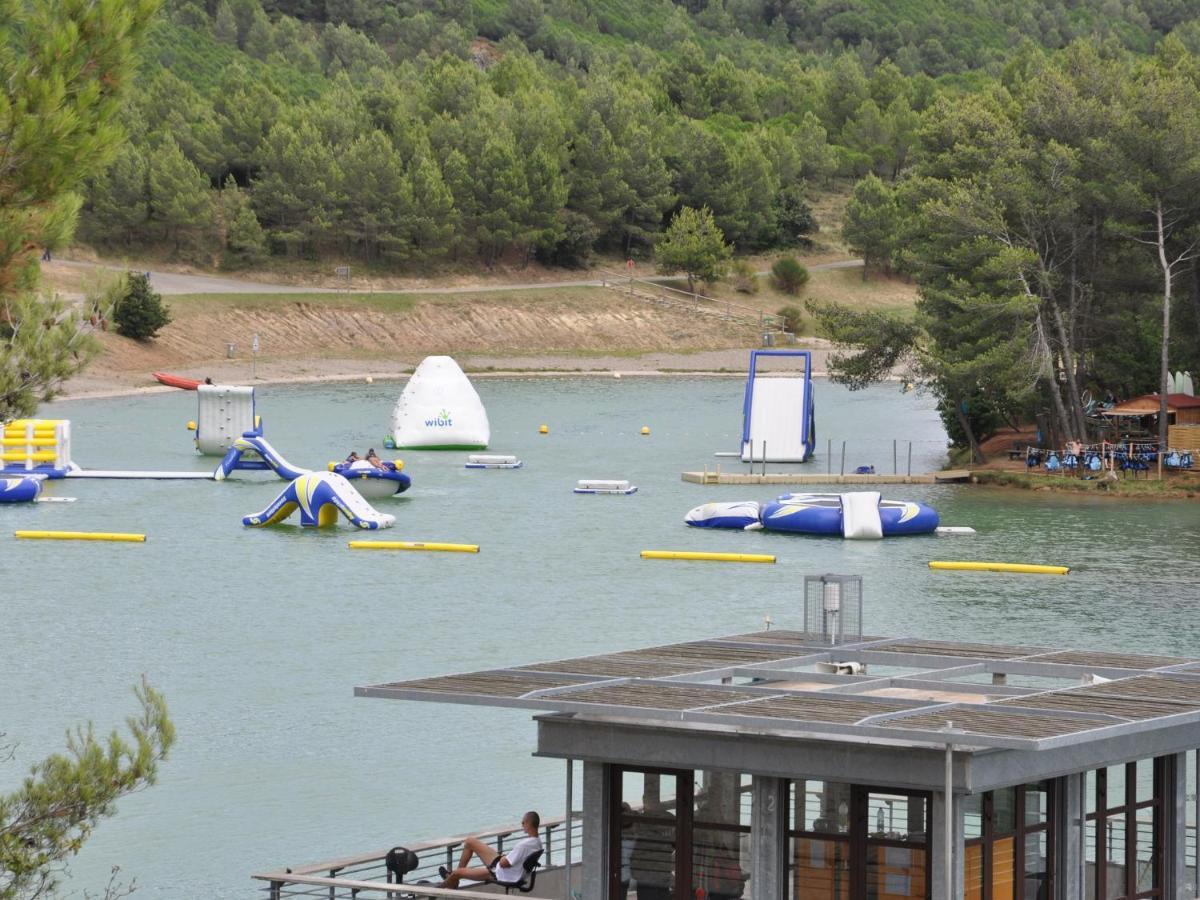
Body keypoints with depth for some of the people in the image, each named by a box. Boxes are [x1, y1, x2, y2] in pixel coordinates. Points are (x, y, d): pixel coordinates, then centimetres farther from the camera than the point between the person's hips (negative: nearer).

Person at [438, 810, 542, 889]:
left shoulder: (524, 845, -35)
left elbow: (504, 863, -28)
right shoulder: (538, 841, -6)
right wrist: (505, 856, 2)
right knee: (470, 842, 16)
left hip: (503, 875, -9)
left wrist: (502, 857, -7)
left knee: (457, 873, 1)